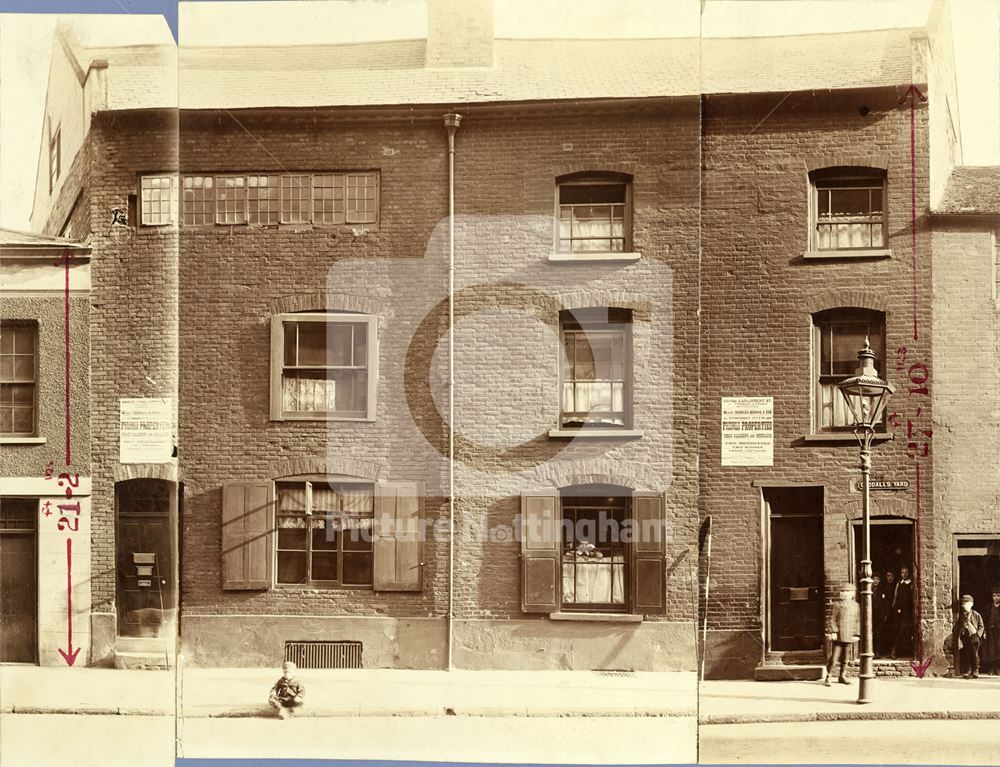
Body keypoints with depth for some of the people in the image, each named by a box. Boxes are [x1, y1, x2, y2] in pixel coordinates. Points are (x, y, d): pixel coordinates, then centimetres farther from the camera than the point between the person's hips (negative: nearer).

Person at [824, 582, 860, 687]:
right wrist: (833, 631, -10)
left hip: (848, 637, 4)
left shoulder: (855, 606, 9)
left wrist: (856, 634, 5)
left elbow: (857, 621, 11)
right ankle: (828, 677, 1)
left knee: (845, 658, 11)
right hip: (838, 636, -4)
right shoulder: (837, 605, -1)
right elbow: (832, 619, -2)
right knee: (834, 658, -6)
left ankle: (842, 676, 24)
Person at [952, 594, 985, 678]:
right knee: (965, 655, 2)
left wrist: (978, 634, -8)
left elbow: (981, 626, 6)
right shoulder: (961, 615, 9)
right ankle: (968, 671, 11)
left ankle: (975, 671, 4)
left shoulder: (976, 615, 2)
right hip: (964, 637, 3)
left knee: (974, 654, -4)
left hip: (973, 637, -3)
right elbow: (956, 627, 13)